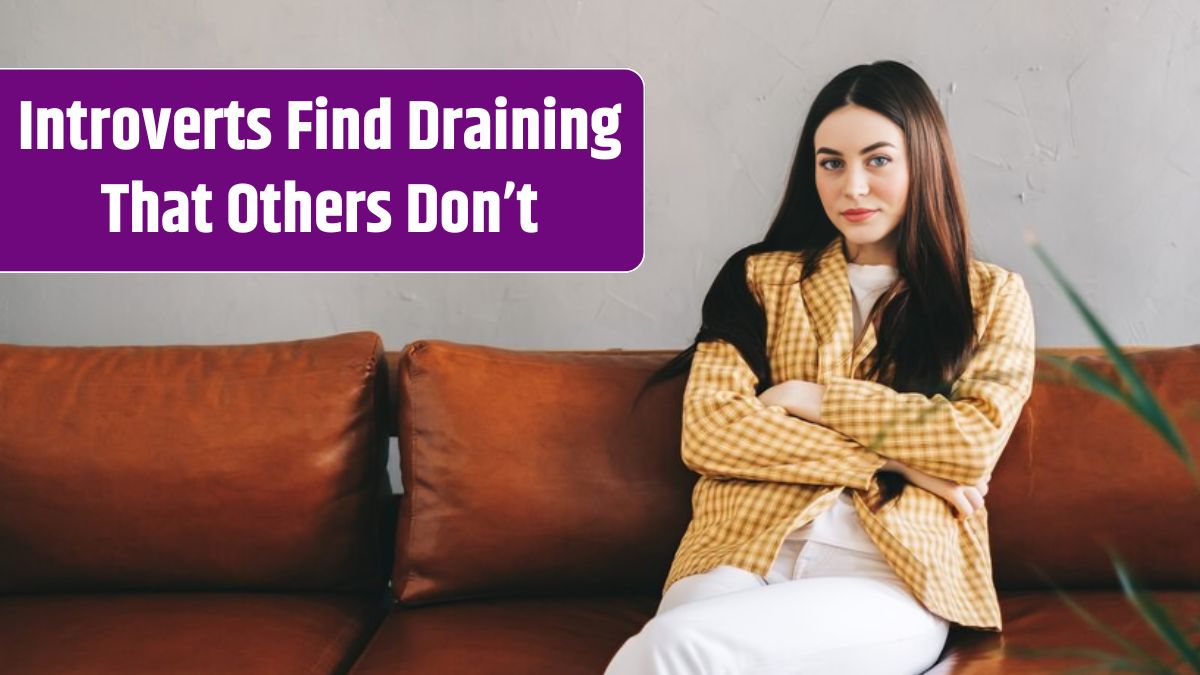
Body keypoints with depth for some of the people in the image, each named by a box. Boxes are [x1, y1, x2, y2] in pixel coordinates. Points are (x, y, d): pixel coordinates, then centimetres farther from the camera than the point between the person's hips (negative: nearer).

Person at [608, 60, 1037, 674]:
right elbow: (708, 431, 1)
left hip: (893, 583, -1)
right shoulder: (761, 278, 14)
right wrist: (889, 461, -4)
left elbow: (976, 443, -2)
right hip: (743, 558, 2)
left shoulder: (992, 296, 14)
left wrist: (806, 398, -1)